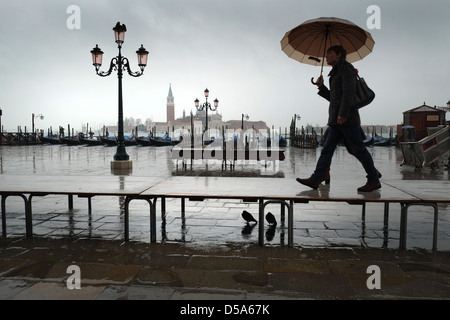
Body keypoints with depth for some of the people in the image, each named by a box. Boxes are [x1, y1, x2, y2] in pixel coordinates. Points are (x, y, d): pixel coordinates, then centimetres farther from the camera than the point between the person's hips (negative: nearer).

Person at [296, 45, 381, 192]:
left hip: (347, 118, -9)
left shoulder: (346, 67, -2)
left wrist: (343, 113, -24)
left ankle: (374, 180, 1)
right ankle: (315, 179, -2)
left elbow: (349, 92, -15)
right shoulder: (336, 73, 25)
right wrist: (321, 87, 17)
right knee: (327, 149, 1)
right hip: (337, 120, 9)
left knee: (358, 149, -6)